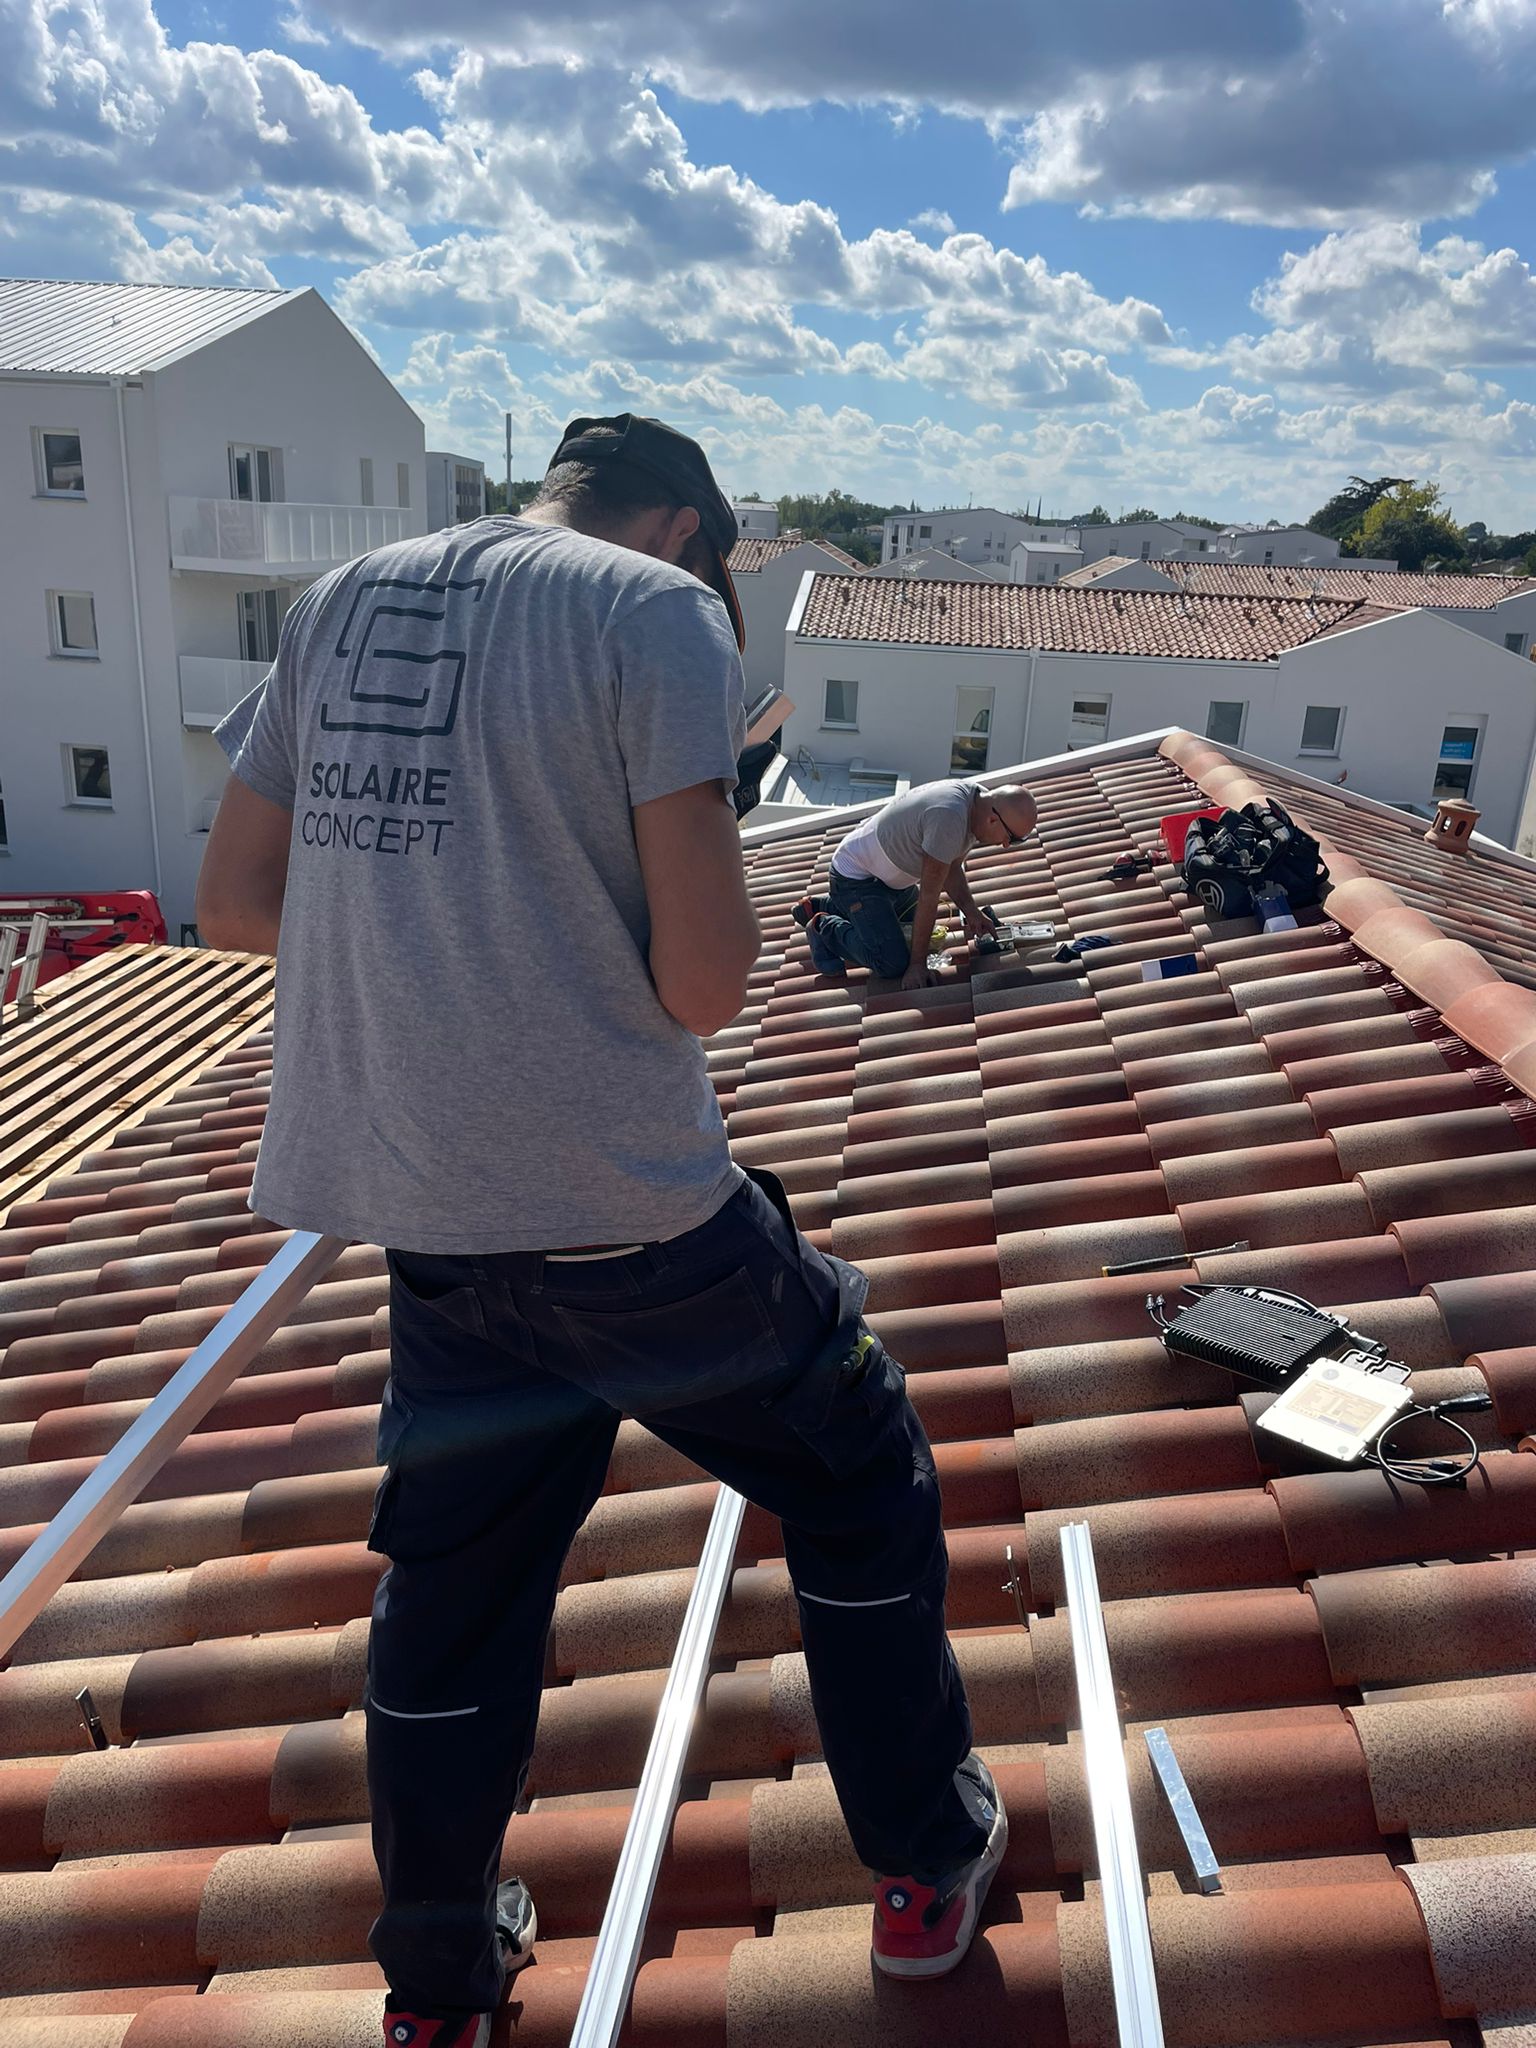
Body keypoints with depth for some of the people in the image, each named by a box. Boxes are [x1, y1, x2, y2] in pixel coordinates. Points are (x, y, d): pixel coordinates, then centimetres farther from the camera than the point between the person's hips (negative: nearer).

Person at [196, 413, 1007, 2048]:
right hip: (625, 1208, -5)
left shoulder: (340, 603, 11)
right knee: (857, 1479, 19)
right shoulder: (660, 606, -7)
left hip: (413, 1206, 6)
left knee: (452, 1588, 23)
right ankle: (926, 1873, 35)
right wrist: (706, 869, 6)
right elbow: (702, 984, -14)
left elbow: (234, 901, 13)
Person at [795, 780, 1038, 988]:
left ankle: (822, 907, 32)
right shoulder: (950, 820, -36)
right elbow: (929, 894, -29)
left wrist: (972, 912, -8)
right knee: (893, 964, -20)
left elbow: (951, 868, 7)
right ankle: (826, 929, 4)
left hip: (890, 874, 10)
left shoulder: (980, 801, -6)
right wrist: (918, 964, -22)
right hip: (856, 877, -10)